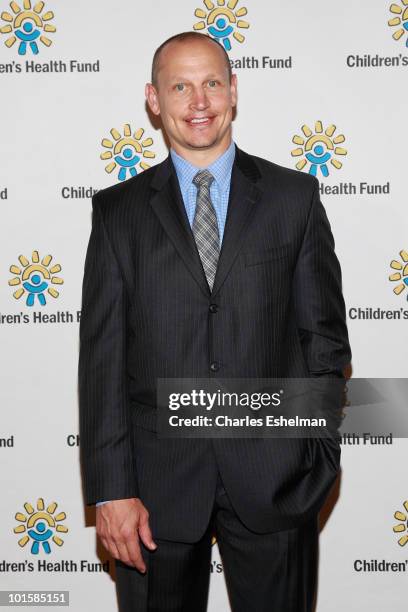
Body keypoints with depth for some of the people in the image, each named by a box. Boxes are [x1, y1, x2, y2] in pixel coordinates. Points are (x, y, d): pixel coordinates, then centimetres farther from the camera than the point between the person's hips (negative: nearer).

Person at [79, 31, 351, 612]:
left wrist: (321, 454, -1)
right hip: (158, 480, 0)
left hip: (273, 476, 0)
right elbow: (102, 355, -1)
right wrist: (111, 489, -7)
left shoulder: (294, 196, 3)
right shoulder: (119, 210, 3)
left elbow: (325, 332, 4)